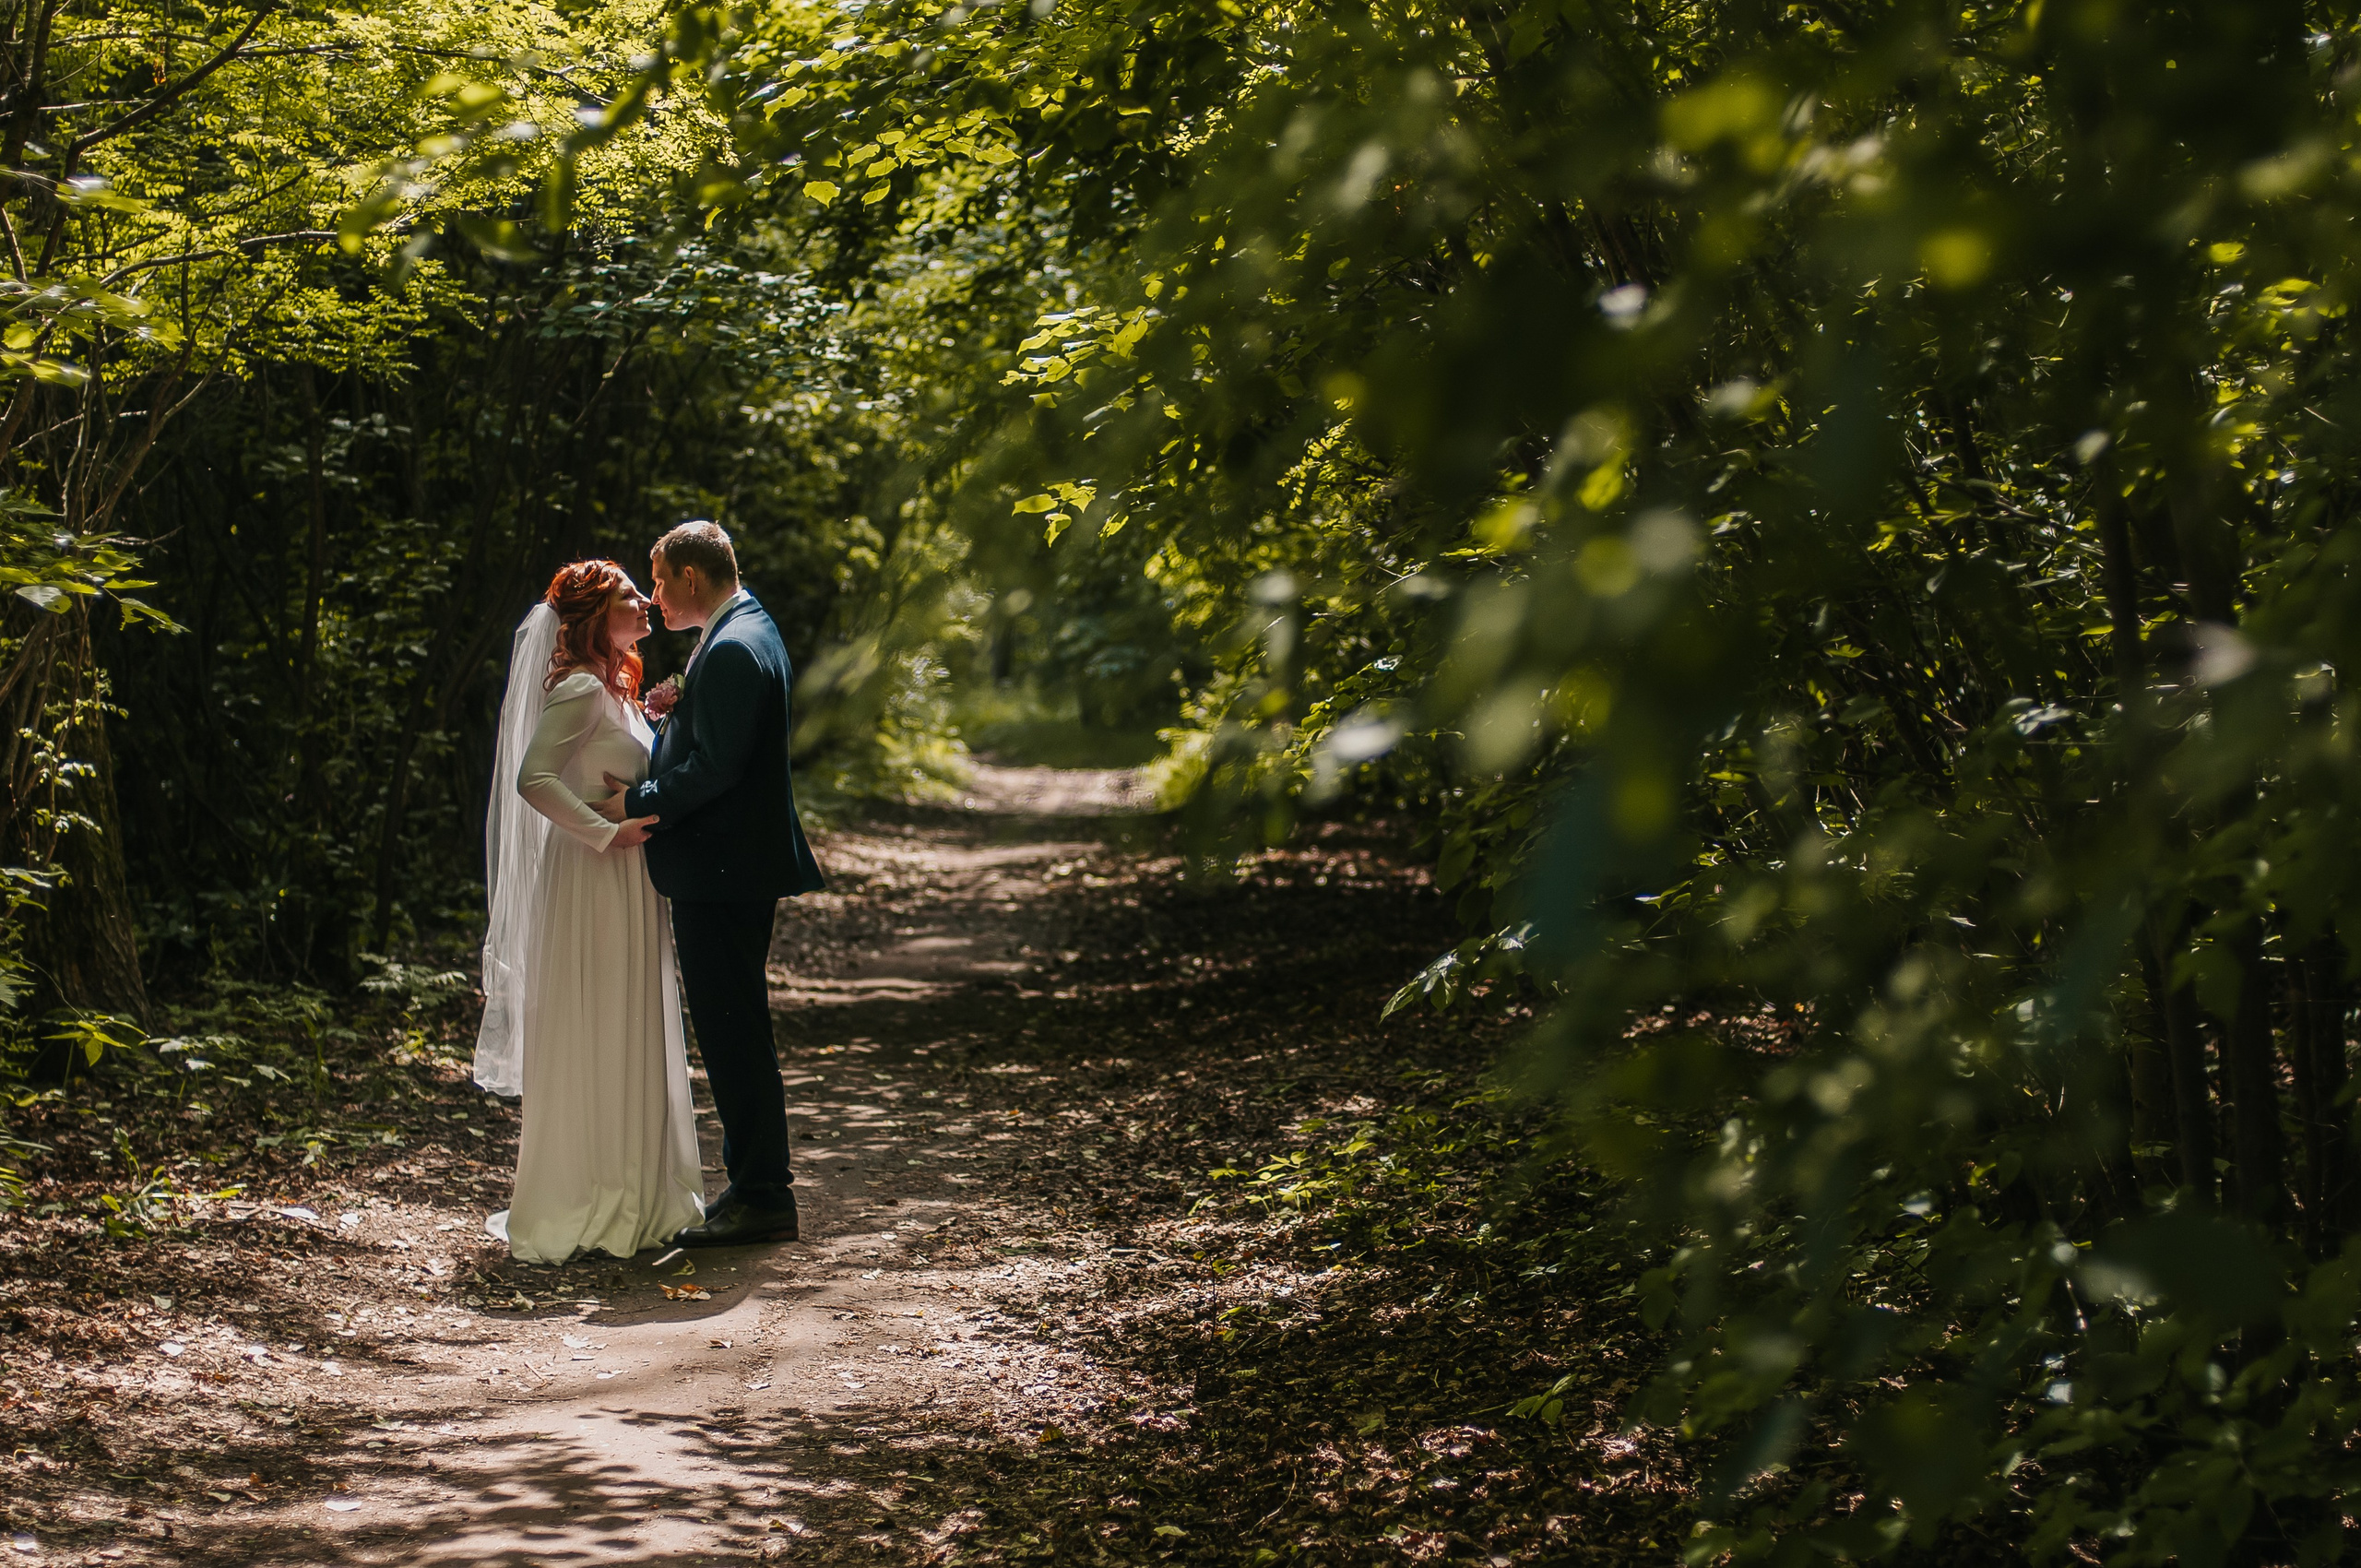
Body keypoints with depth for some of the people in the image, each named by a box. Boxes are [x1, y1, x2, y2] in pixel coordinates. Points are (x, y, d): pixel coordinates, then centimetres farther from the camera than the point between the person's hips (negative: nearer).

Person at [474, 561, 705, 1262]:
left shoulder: (613, 690, 15)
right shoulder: (580, 689, -15)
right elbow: (533, 778, -24)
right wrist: (607, 833, -22)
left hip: (625, 887, 10)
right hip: (592, 882, -10)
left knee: (626, 1042, 13)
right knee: (589, 1043, -4)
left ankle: (626, 1199, 20)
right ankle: (575, 1211, 3)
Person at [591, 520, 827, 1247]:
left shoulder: (733, 648, -17)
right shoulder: (744, 633, 16)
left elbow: (714, 766, -23)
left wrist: (637, 803, -14)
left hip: (722, 872, -11)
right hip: (733, 866, 11)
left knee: (734, 1031, -6)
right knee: (734, 1030, 15)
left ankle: (762, 1196, -1)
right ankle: (755, 1182, 22)